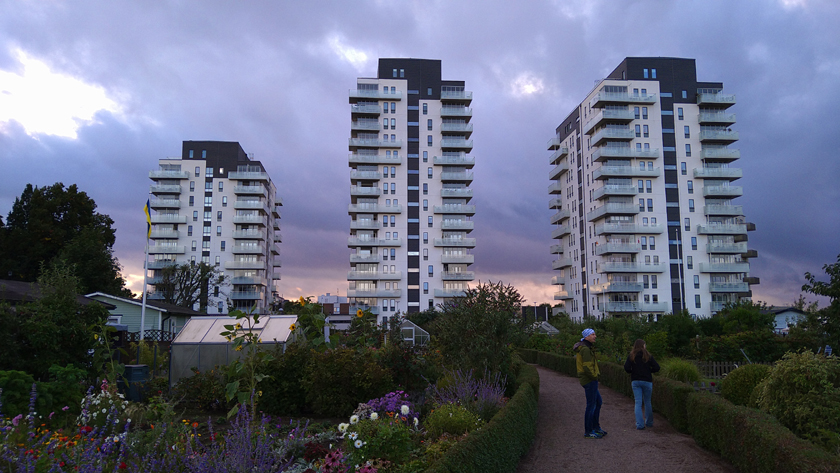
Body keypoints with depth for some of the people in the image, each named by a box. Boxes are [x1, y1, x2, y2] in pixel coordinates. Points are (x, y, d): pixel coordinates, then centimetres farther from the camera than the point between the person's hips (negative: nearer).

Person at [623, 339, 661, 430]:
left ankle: (640, 424, -4)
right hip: (647, 381, 0)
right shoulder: (648, 356, -3)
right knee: (647, 402, 14)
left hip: (635, 381, 1)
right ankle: (649, 422, 23)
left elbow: (626, 368, -10)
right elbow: (656, 367, -7)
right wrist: (648, 370, 9)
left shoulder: (631, 356, -1)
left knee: (638, 403, 2)